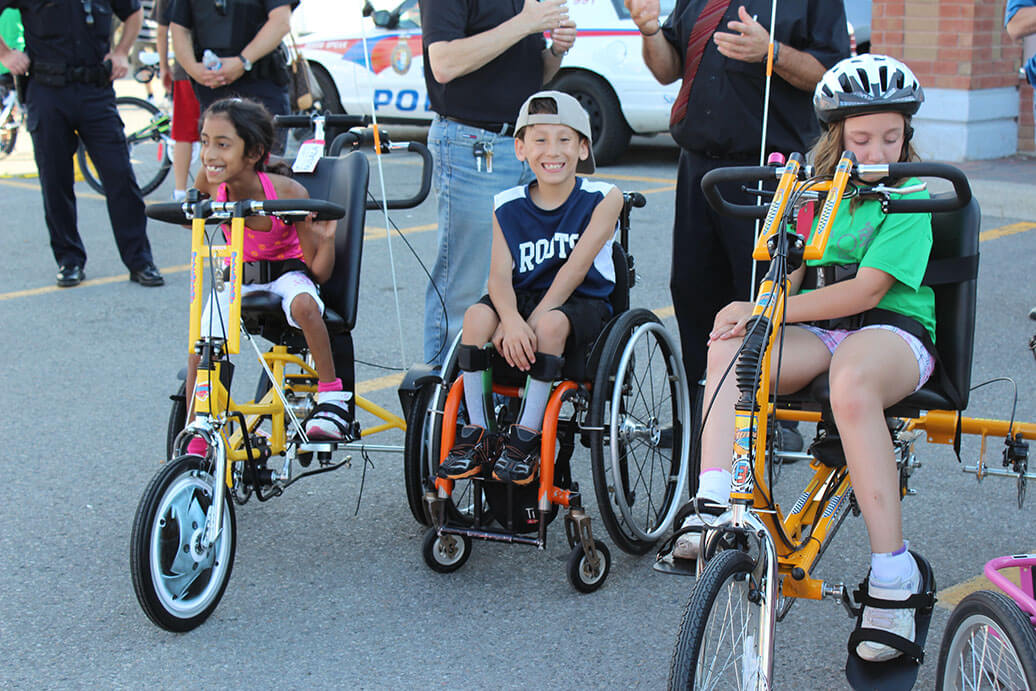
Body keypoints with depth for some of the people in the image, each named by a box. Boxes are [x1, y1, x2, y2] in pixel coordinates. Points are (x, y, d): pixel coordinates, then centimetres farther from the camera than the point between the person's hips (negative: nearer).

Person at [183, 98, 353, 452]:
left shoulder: (289, 193, -28)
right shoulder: (210, 181, -18)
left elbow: (319, 272, -19)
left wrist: (327, 238, -36)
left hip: (286, 273, -3)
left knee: (304, 304, -38)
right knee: (201, 346, -17)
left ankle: (332, 397, -22)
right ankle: (195, 443, 1)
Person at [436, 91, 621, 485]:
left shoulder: (602, 199, -4)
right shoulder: (507, 206, 4)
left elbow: (576, 267, -14)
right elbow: (500, 275, -8)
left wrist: (536, 320, -23)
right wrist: (512, 321, -29)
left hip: (583, 304, -3)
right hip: (524, 301, 3)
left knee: (551, 324, -36)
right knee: (478, 315, -27)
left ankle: (526, 439, -24)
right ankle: (476, 435, -16)